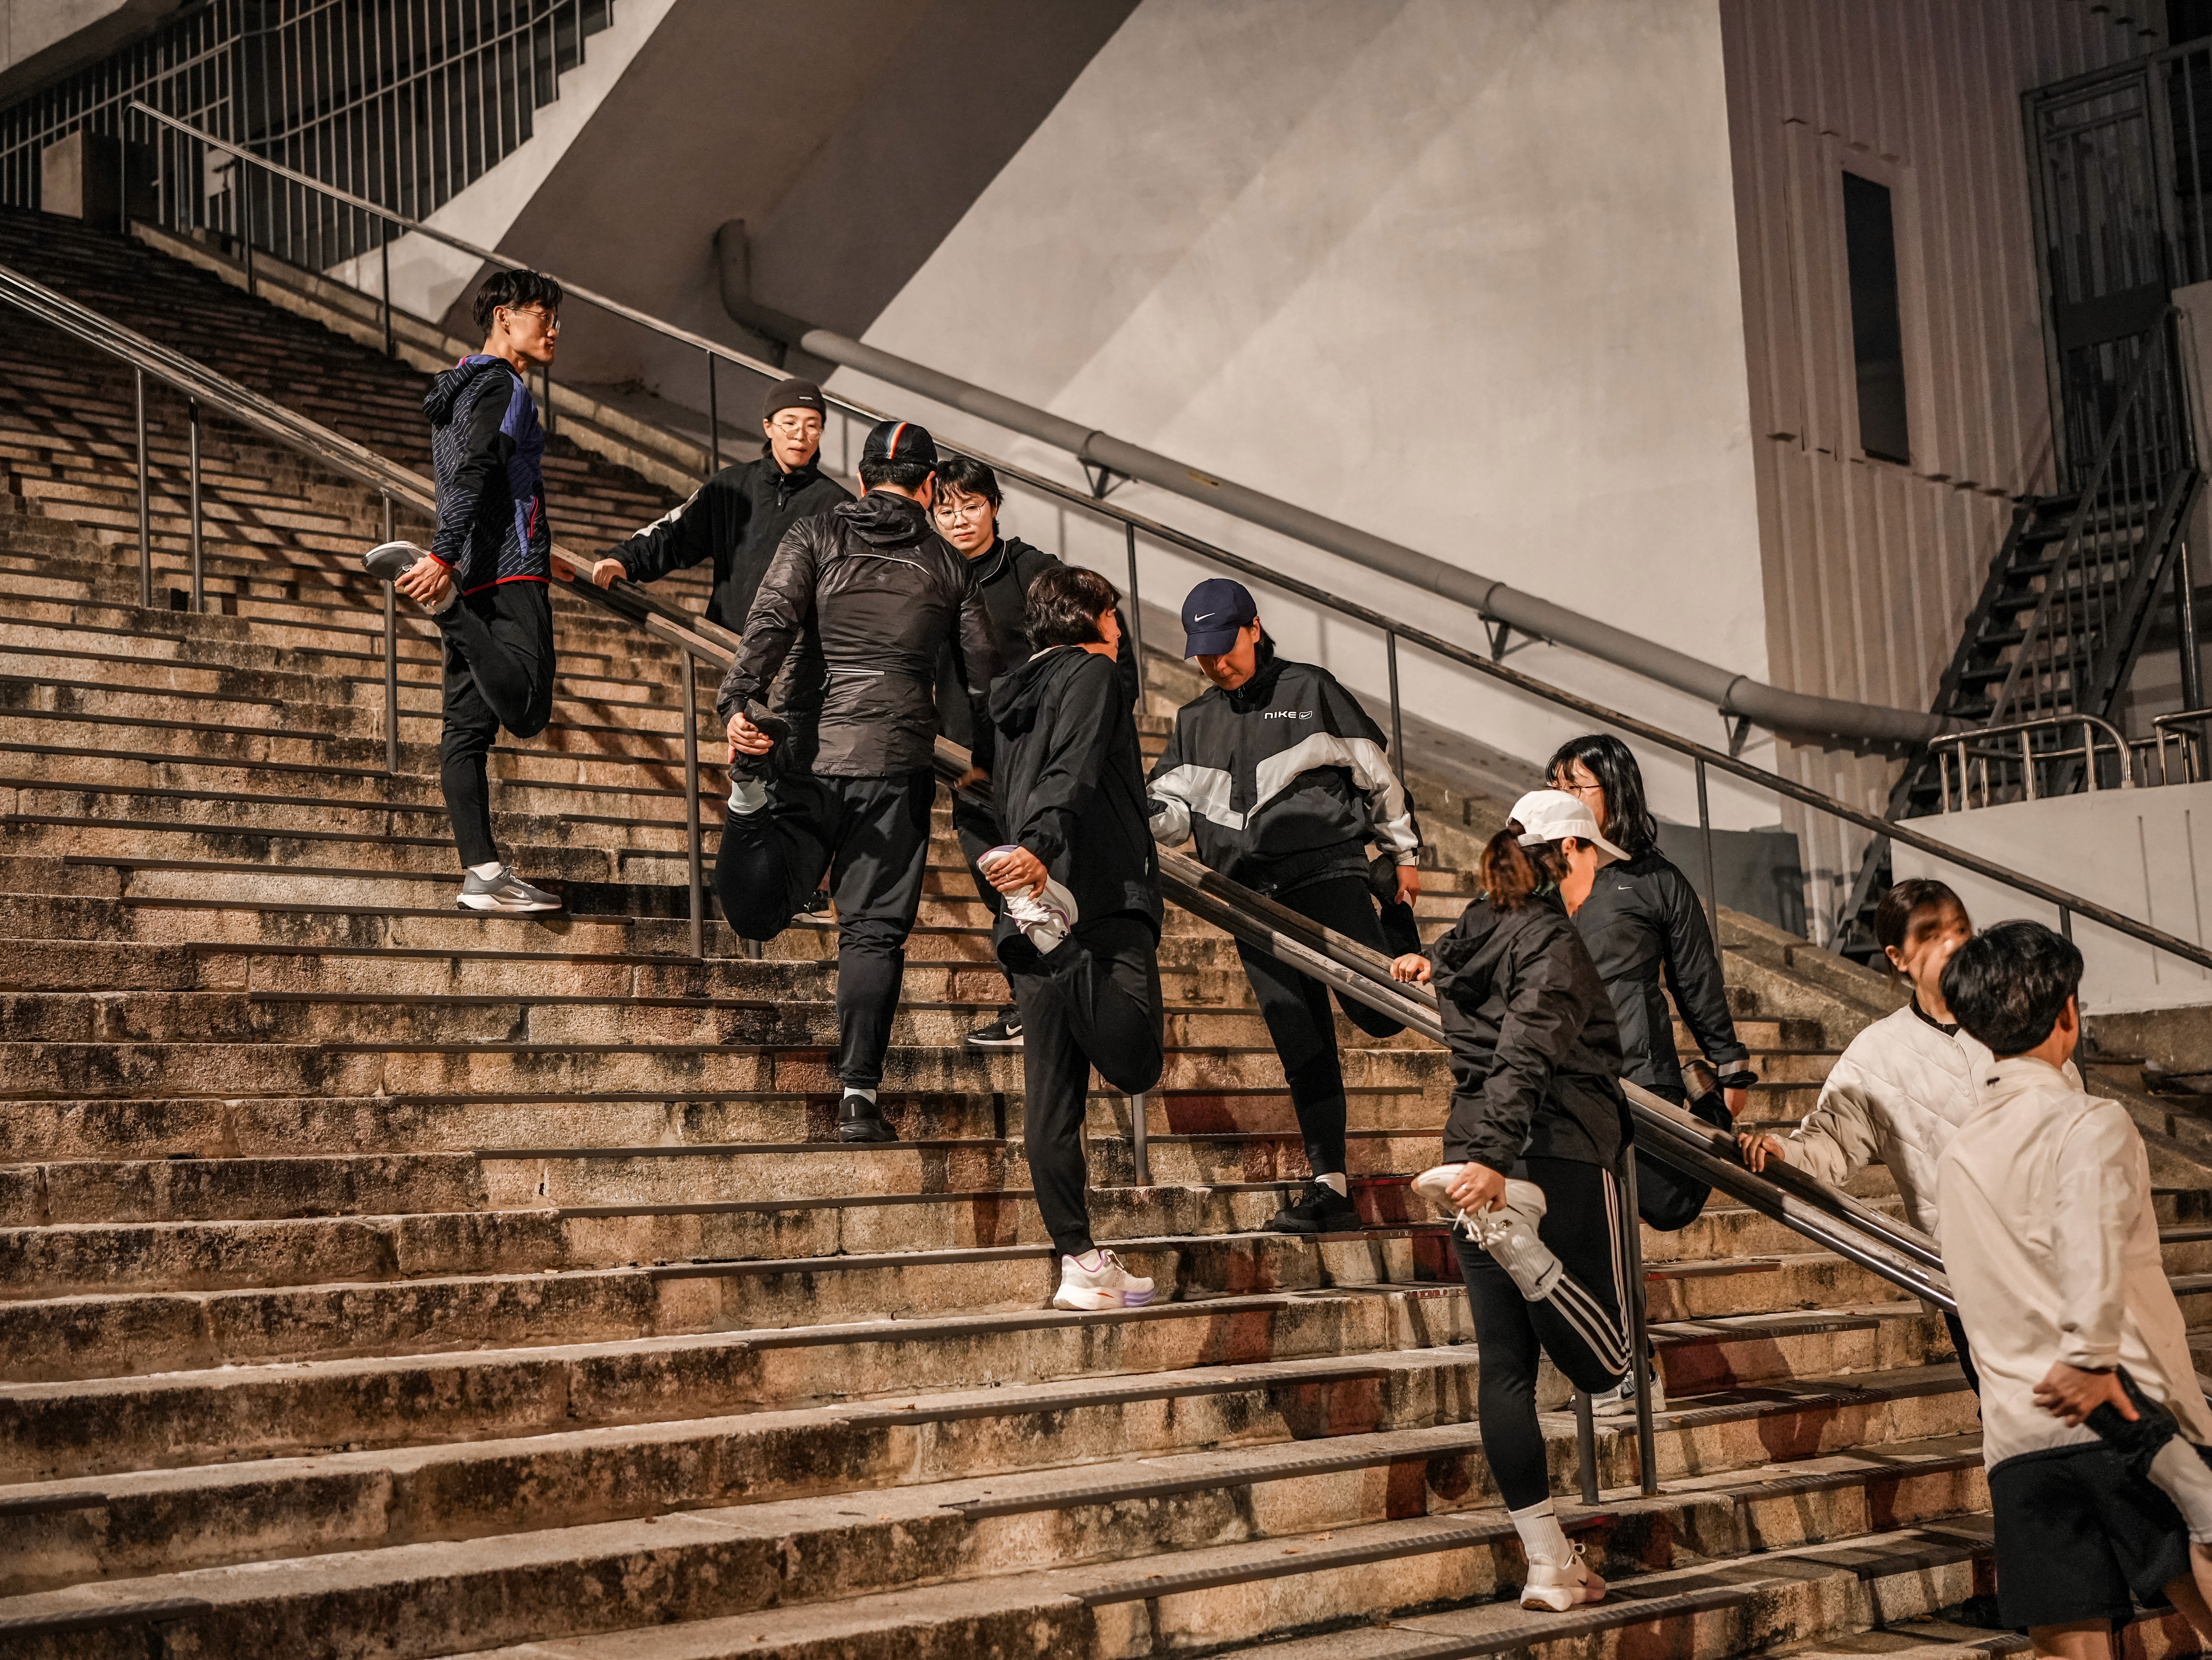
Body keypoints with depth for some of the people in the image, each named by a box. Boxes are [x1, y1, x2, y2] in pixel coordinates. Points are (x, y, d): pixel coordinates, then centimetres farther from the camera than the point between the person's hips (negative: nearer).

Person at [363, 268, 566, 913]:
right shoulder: (503, 387, -3)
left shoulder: (454, 390, 26)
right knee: (527, 708, -23)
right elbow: (474, 475, -17)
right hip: (508, 576, -10)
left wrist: (537, 556, 37)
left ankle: (485, 874, 1)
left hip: (470, 576, 10)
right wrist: (443, 558, -28)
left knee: (467, 727, 3)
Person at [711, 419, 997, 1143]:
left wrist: (737, 704, -19)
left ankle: (751, 799, -16)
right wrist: (990, 759, 27)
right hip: (897, 764, 0)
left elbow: (771, 621, -10)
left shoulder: (816, 536, 7)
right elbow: (983, 676, 14)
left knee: (756, 912, 6)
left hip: (807, 754, 0)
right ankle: (859, 1095, -2)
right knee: (874, 929, 3)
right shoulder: (946, 565, 10)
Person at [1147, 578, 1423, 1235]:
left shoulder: (1309, 690, 3)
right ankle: (1329, 1186, 3)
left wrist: (1404, 853, 8)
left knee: (1377, 1011, -15)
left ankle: (1402, 935, 20)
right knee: (1301, 1045, 1)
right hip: (1253, 896, 4)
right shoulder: (1195, 722, 17)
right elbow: (1172, 804, 13)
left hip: (1327, 872, -4)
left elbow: (1376, 772, 7)